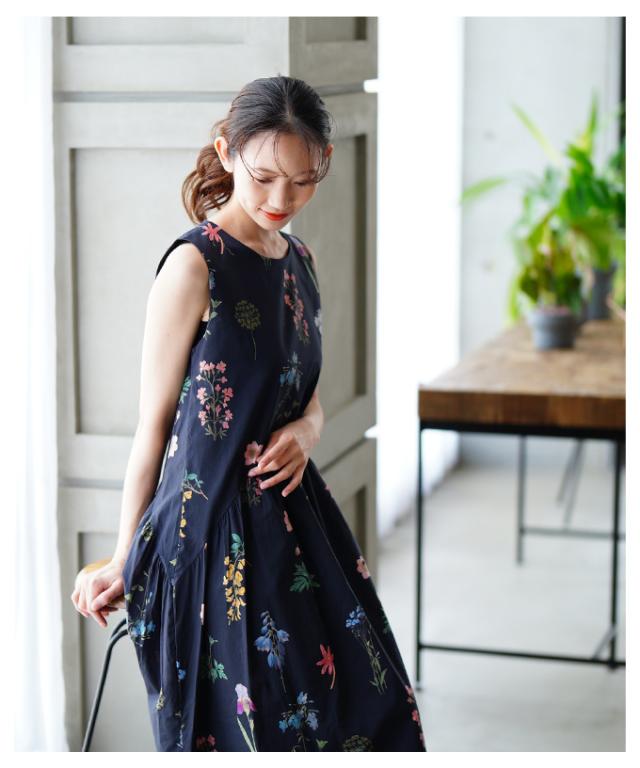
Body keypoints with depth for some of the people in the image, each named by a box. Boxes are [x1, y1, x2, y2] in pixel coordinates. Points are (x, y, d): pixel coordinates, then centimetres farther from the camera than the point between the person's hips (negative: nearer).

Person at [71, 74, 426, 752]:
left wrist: (307, 429, -5)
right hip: (213, 532, -7)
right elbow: (154, 422, -10)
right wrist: (123, 561, -6)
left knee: (366, 704, 12)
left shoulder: (300, 261, 8)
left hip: (293, 514, 8)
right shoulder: (195, 264, -13)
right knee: (244, 727, 2)